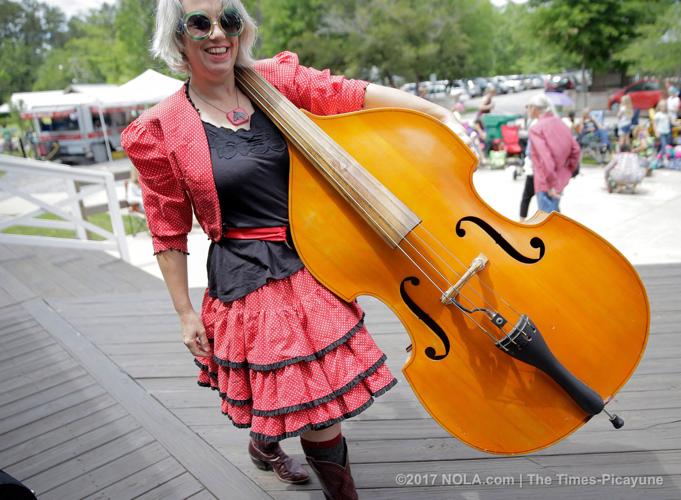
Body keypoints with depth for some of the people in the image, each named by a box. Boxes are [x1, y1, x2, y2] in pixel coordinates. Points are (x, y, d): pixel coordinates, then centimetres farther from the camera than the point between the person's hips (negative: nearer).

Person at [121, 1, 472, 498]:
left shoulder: (275, 80, 2)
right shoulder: (160, 131, -7)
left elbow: (353, 94, -6)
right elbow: (169, 233, -2)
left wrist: (440, 113, -13)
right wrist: (186, 313, 0)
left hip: (312, 260, 5)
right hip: (248, 279, -5)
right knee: (321, 408, -2)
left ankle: (265, 445, 52)